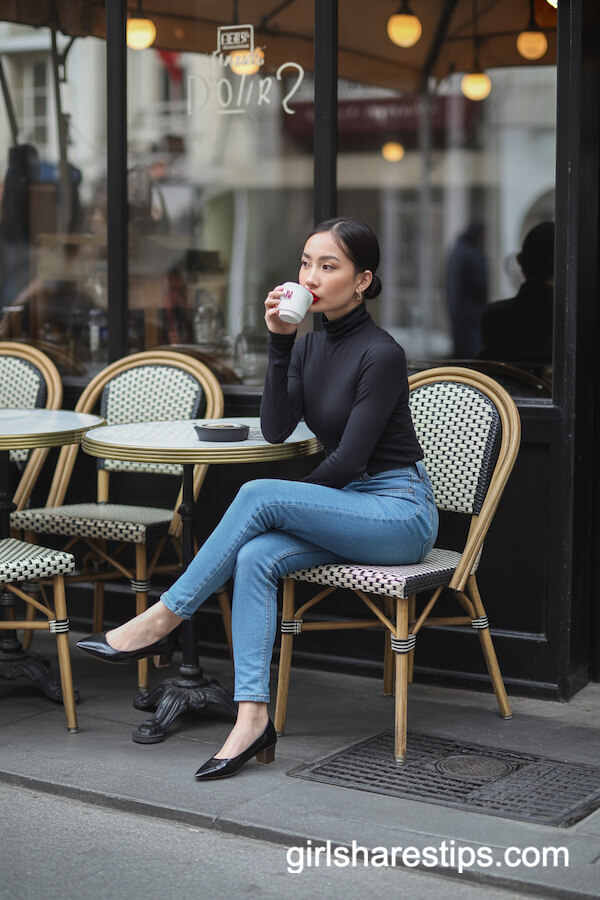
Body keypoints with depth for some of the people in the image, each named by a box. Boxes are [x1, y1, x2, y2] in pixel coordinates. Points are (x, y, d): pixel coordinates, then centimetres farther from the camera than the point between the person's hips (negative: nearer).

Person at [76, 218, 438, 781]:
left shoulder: (381, 354, -15)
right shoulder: (310, 344, 9)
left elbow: (349, 460, -17)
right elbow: (275, 430, -2)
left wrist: (283, 505, -5)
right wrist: (279, 342, -10)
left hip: (401, 511, -7)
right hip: (350, 510, 7)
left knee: (258, 495, -27)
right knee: (255, 557, -23)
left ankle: (161, 620, -17)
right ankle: (253, 717, -28)